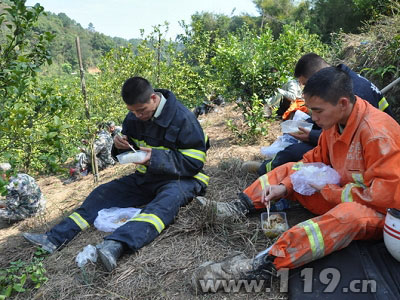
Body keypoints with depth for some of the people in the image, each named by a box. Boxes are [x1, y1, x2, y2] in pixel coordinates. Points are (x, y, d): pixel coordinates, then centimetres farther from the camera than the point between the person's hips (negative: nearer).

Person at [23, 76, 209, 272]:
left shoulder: (183, 118, -19)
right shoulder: (133, 118, 1)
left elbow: (195, 162, -20)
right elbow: (130, 150, 15)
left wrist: (155, 158, -29)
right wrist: (121, 144, -11)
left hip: (180, 179, -6)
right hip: (145, 178, 7)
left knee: (168, 198, -39)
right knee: (103, 192, -1)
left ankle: (117, 244, -60)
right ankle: (54, 239, -5)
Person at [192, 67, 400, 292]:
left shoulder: (378, 133, -29)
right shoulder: (336, 121, -5)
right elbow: (316, 160, 5)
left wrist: (329, 191, -21)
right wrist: (285, 186, -10)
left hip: (381, 211, -8)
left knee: (349, 214, -42)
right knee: (290, 169, 4)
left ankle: (265, 264, -45)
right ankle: (238, 208, -8)